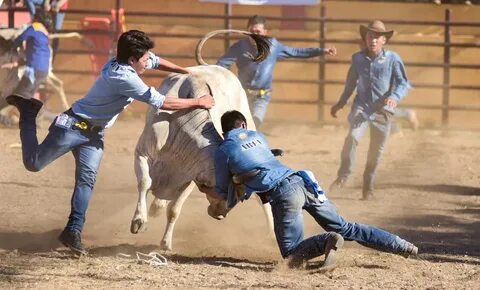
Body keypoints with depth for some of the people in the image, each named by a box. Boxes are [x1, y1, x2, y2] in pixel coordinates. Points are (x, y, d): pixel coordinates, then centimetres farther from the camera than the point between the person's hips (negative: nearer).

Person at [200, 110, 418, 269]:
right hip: (304, 183, 6)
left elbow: (224, 194, 18)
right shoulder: (257, 136, 25)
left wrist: (206, 190, 37)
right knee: (345, 228, 13)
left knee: (292, 255, 0)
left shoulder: (223, 152, 8)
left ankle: (326, 242, -29)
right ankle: (399, 245, 1)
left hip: (283, 194, -6)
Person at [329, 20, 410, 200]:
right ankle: (343, 176, -11)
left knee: (376, 150, 6)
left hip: (382, 110, -1)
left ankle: (368, 185, 25)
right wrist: (341, 103, 25)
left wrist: (395, 97, -26)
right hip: (362, 106, 1)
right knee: (352, 137, -23)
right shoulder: (357, 58, 3)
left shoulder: (393, 59, -5)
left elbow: (403, 83, -6)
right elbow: (351, 82, 18)